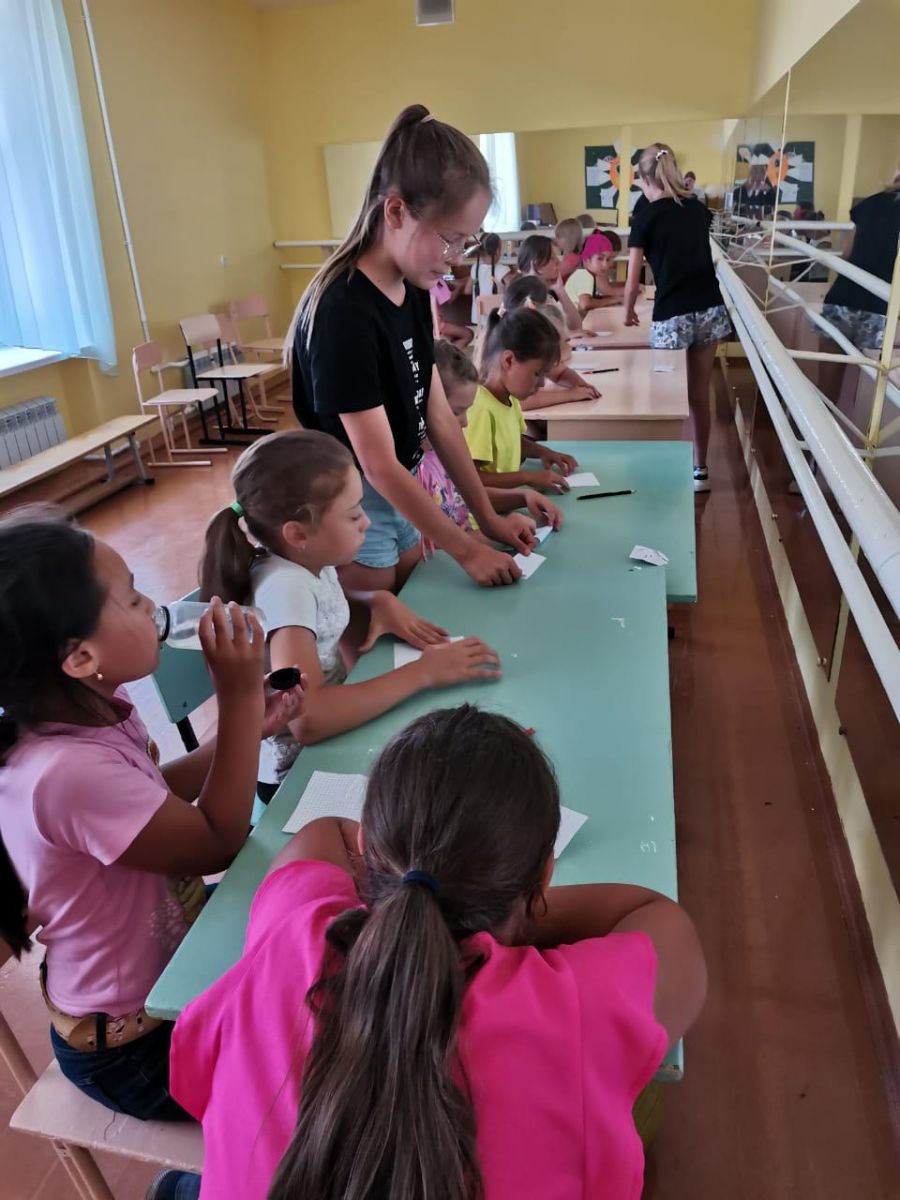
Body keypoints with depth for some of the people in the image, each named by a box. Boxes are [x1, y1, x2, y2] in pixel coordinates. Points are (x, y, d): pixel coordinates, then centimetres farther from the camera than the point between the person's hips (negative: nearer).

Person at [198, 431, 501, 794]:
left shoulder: (309, 560, -6)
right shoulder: (285, 587, -28)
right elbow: (306, 720, -39)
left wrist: (381, 601, -4)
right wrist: (423, 673, -32)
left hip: (332, 722, 7)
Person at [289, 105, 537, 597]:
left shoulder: (413, 291, 0)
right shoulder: (343, 313, -25)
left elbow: (438, 416, 3)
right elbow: (379, 466, -24)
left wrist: (488, 517, 2)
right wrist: (466, 551, -18)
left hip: (399, 497, 8)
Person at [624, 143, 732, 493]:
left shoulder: (646, 218, -5)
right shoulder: (698, 210, 11)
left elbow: (632, 283, -4)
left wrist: (628, 313, 16)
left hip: (672, 317, -5)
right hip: (710, 310, 5)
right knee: (700, 395, 13)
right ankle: (700, 470, 23)